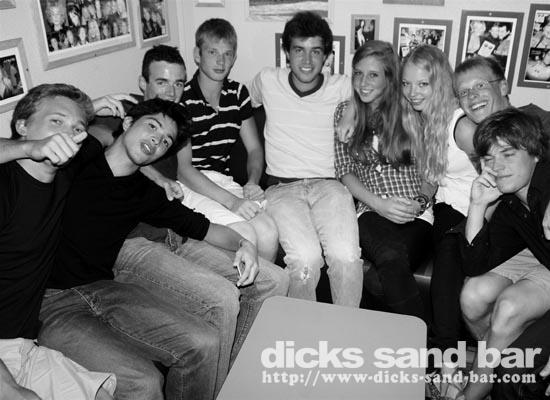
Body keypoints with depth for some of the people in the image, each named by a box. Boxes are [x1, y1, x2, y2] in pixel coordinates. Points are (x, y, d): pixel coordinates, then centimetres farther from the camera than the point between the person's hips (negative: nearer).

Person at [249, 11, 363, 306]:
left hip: (329, 185, 1)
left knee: (346, 255, -28)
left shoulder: (342, 88, 9)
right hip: (282, 187, 0)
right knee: (306, 258, -29)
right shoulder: (267, 81, 10)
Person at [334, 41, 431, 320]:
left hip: (416, 214, 0)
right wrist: (379, 204, -8)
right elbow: (345, 171, 7)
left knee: (394, 264, -32)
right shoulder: (345, 112, 12)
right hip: (371, 210, 1)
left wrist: (419, 203, -6)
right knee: (391, 260, -33)